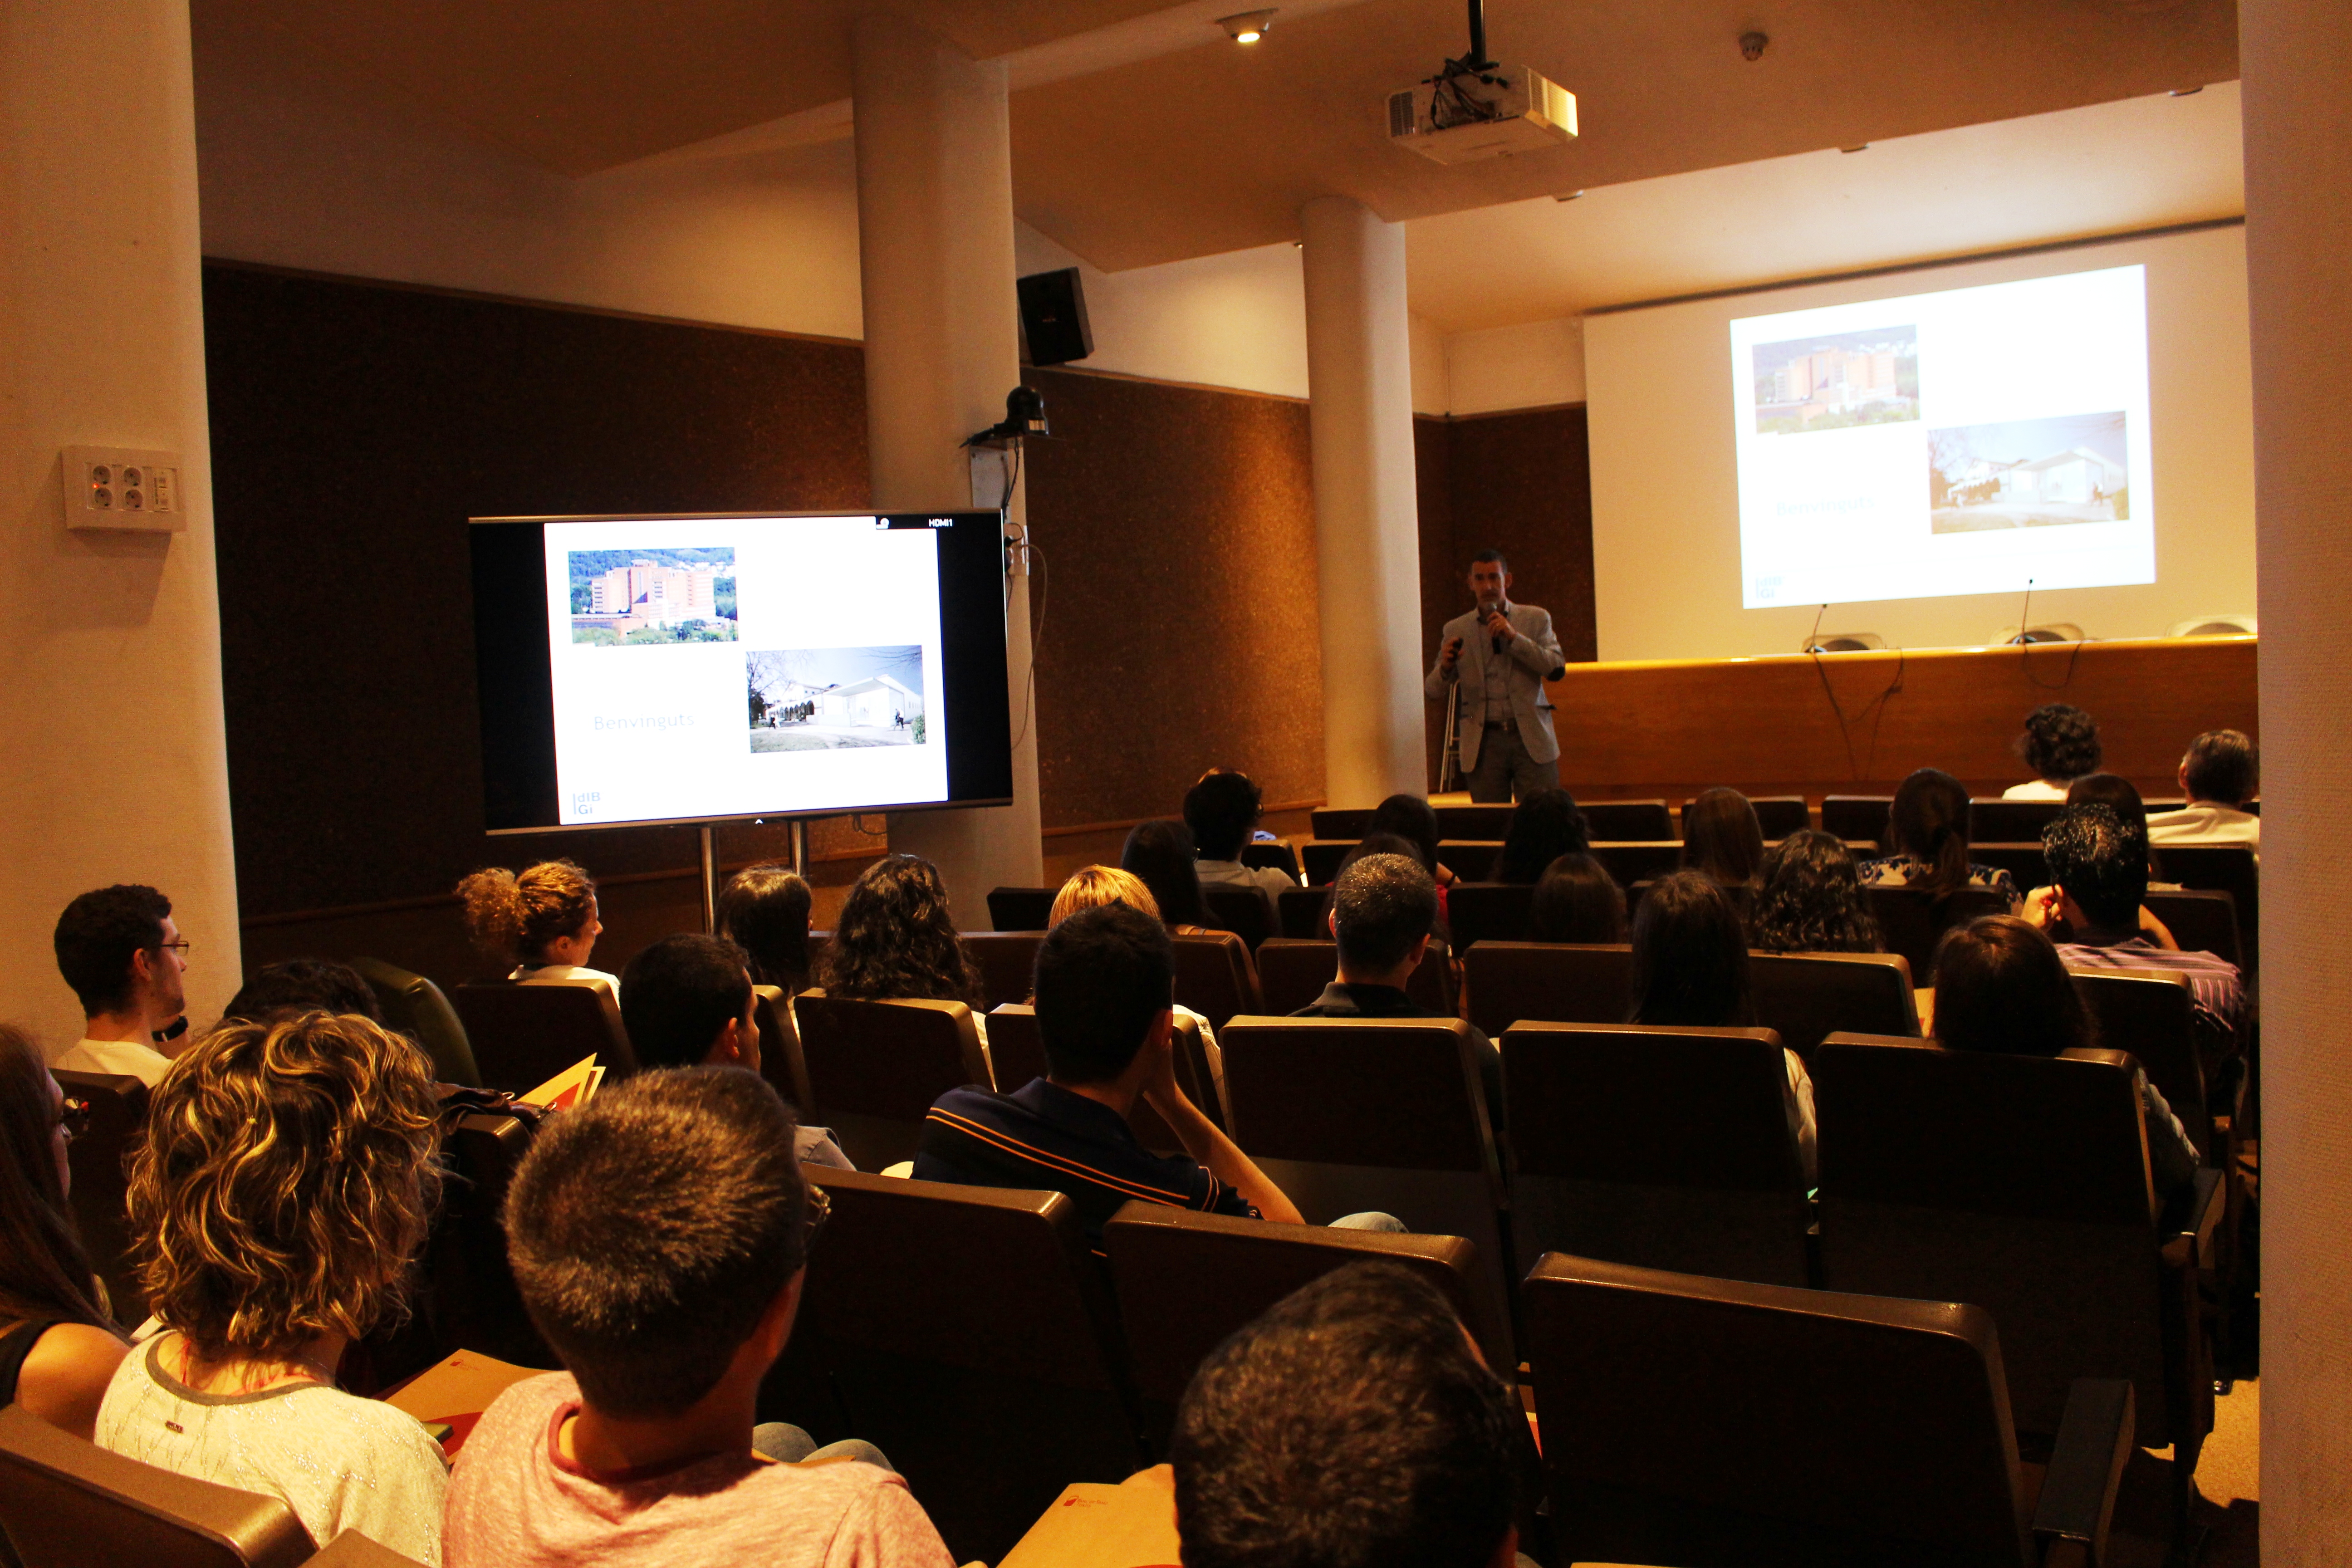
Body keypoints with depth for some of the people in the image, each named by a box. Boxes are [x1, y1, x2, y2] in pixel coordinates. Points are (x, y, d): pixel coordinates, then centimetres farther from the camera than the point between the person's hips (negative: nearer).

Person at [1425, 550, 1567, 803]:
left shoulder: (1536, 619, 9)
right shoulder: (1456, 630, 9)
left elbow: (1557, 666, -4)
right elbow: (1433, 693, 6)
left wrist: (1514, 637, -13)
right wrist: (1445, 667, -16)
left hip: (1531, 740, 0)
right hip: (1484, 743, 0)